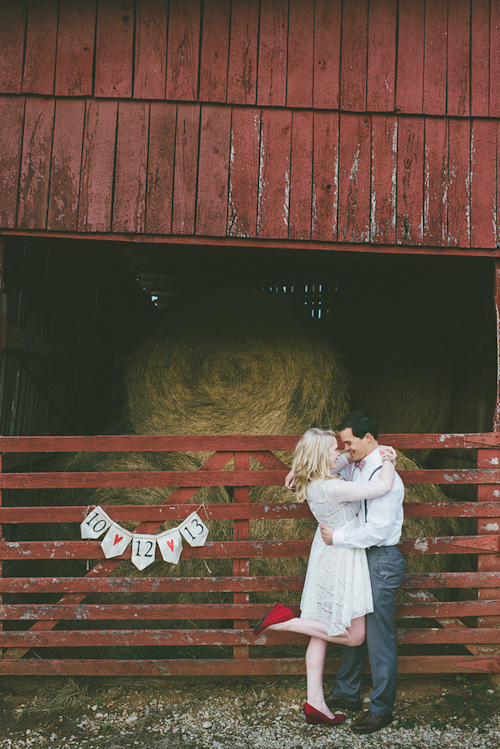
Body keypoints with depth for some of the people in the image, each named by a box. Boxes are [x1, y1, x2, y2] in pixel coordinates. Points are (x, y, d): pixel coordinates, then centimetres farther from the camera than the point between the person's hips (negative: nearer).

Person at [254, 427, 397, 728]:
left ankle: (315, 703, 23)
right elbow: (383, 486, -28)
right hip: (342, 560, -9)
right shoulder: (332, 487, -28)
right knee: (354, 636, 6)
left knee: (322, 632, 15)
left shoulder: (314, 483, 0)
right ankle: (287, 620, 1)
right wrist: (389, 459, -10)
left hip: (327, 555, 9)